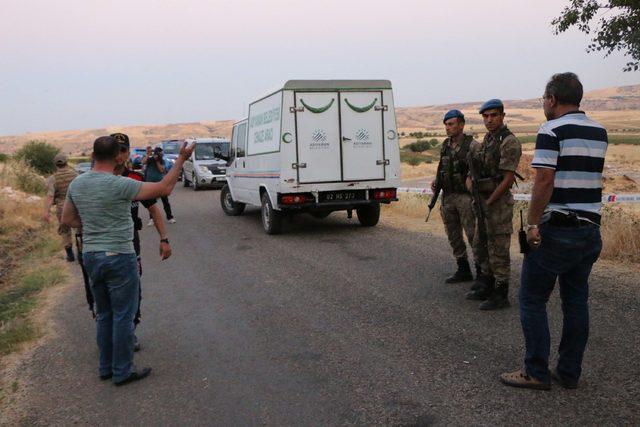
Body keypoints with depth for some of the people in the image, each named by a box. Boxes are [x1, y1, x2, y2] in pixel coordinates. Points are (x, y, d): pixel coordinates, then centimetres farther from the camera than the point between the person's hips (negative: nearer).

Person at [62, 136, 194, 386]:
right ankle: (122, 372, 12)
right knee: (123, 316, 4)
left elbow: (67, 219, 15)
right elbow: (164, 188, -15)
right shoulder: (119, 185, -18)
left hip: (90, 256, 7)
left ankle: (106, 367, 27)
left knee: (104, 315, 18)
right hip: (119, 257, -7)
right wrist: (181, 159, -9)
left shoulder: (76, 184, 3)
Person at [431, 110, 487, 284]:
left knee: (473, 235, -5)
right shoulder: (445, 145, 11)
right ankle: (463, 271, 24)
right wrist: (436, 180, 7)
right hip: (448, 196, 7)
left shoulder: (472, 145, -10)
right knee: (453, 236, 12)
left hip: (465, 196, -7)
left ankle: (482, 272, 5)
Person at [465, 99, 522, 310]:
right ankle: (487, 287, 29)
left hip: (499, 202, -9)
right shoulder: (487, 140, 13)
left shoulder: (509, 142, -14)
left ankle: (501, 295, 5)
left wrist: (489, 202, -17)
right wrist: (469, 177, 3)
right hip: (483, 200, 9)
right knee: (483, 245, 17)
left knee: (498, 249, -3)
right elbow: (477, 166, 25)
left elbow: (508, 178, -19)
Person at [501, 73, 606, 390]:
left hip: (556, 230, -7)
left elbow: (544, 180, -19)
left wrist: (533, 224, -16)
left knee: (532, 300, 3)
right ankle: (569, 373, 20)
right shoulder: (600, 132, 11)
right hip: (590, 230, 8)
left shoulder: (552, 130, -11)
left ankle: (537, 373, 9)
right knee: (576, 301, 12)